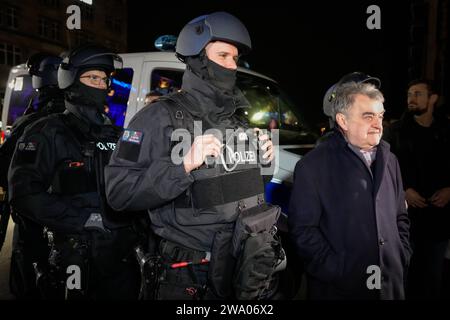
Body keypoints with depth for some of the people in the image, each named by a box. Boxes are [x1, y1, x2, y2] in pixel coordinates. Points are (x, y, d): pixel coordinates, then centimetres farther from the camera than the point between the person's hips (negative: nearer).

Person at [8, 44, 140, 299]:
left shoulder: (117, 136, 14)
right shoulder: (46, 133, -2)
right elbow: (25, 194, -13)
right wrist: (85, 219, -17)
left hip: (121, 253, 5)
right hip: (73, 256, -4)